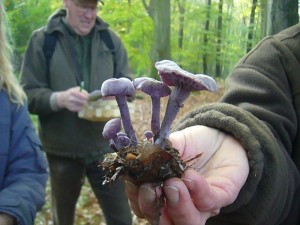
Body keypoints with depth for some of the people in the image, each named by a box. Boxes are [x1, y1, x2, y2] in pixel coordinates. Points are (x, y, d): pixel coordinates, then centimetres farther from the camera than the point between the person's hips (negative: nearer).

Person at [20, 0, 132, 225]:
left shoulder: (110, 38, 3)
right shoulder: (42, 39, -5)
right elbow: (27, 94, -9)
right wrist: (58, 99, -29)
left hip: (105, 147, 2)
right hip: (62, 150, -1)